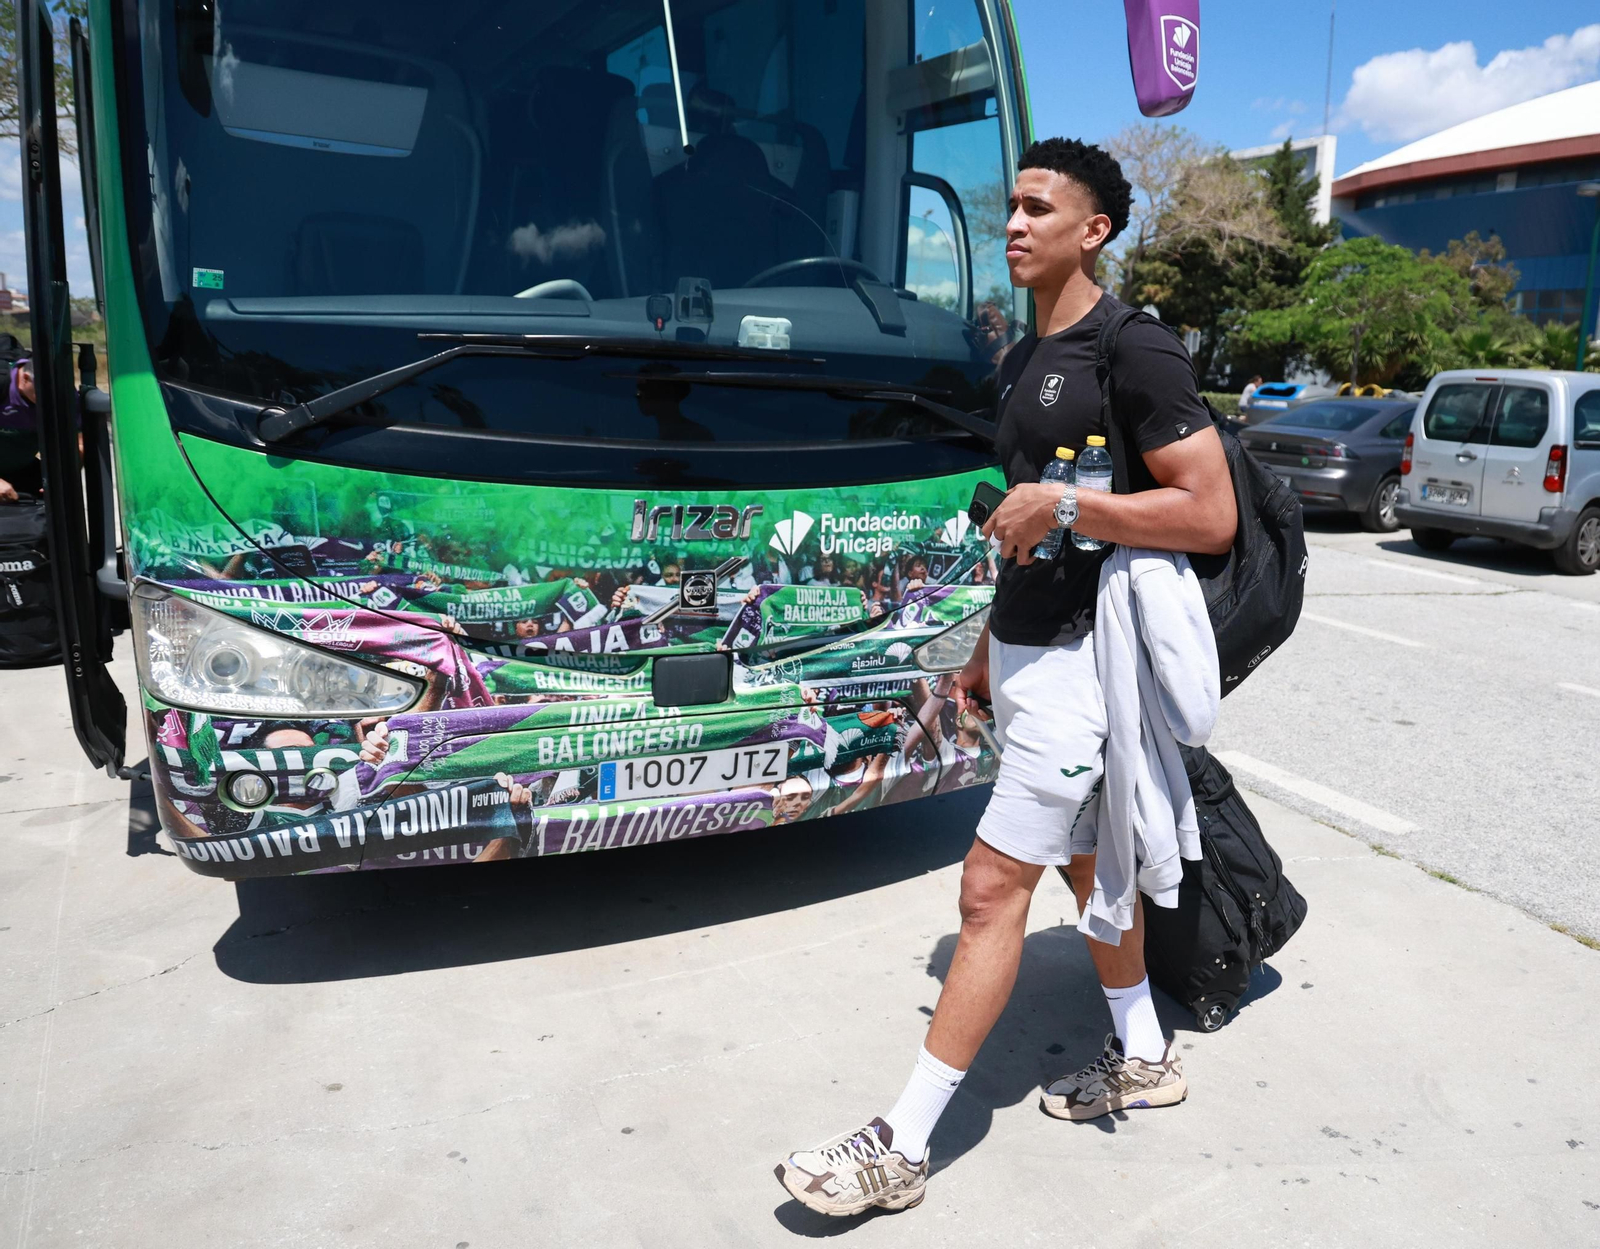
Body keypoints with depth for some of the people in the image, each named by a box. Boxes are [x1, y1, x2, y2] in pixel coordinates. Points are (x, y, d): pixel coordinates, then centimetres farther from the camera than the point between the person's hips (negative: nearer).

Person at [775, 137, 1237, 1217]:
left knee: (992, 888, -6)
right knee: (1087, 862, 19)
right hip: (1026, 650, 9)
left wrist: (1063, 504, -21)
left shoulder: (1134, 352, -13)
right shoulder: (1025, 359, 14)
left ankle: (903, 1146, 5)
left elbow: (1211, 515, -18)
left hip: (1076, 660, -9)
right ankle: (1144, 1057, 39)